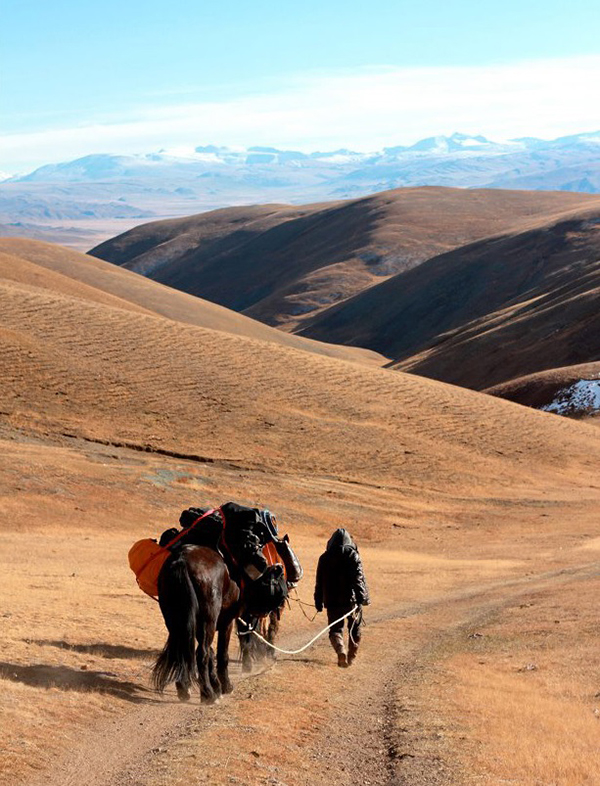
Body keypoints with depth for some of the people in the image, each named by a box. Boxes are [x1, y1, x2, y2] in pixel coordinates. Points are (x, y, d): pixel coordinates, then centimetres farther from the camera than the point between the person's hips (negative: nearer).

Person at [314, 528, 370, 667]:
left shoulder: (324, 558, 5)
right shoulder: (353, 555, -3)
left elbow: (319, 583, 7)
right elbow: (359, 578, -14)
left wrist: (318, 603, 12)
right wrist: (362, 598, -18)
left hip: (332, 602, 1)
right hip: (352, 599, -1)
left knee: (335, 629, 4)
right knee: (354, 630, 16)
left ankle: (341, 651, -23)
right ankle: (351, 657, 21)